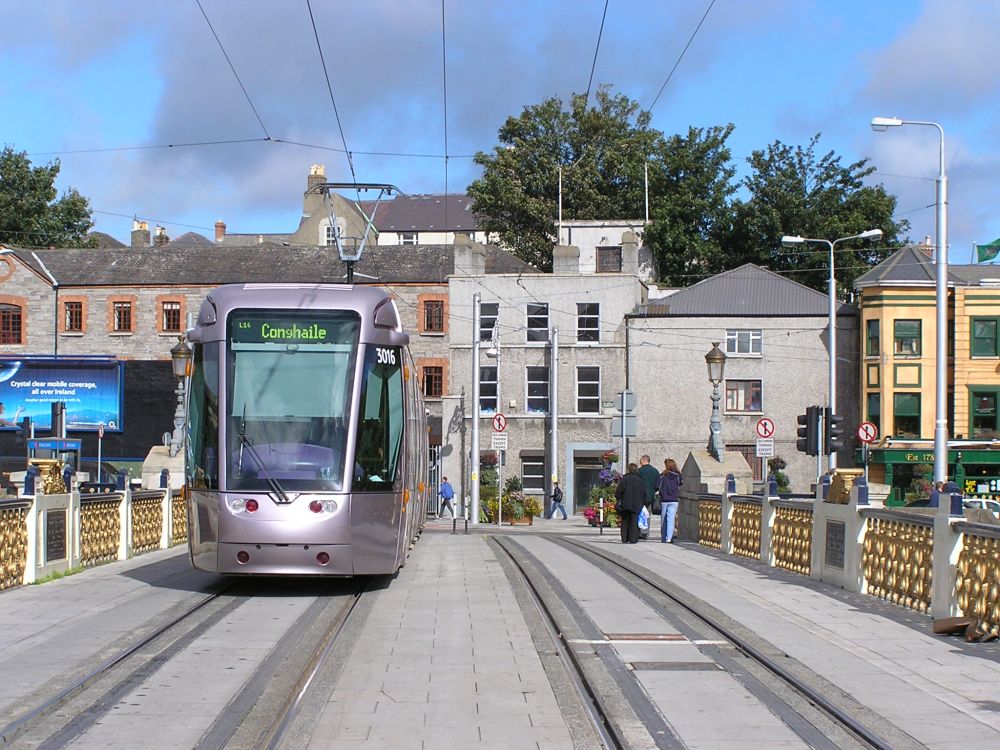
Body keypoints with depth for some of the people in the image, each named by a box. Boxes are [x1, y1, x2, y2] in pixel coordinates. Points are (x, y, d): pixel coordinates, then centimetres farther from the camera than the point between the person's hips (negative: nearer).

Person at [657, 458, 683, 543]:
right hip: (674, 500, 0)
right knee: (671, 519, -2)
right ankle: (669, 538, -13)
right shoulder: (678, 476, -2)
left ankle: (663, 538, 15)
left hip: (664, 500, 0)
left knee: (663, 520, 10)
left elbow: (657, 486, -8)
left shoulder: (663, 475, -6)